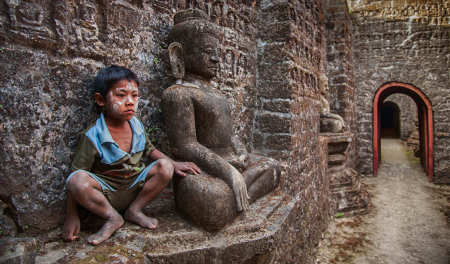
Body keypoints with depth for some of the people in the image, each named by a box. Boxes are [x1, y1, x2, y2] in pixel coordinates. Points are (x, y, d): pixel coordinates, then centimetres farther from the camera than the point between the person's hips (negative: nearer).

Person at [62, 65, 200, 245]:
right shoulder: (92, 136, -20)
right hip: (106, 194, -3)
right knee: (77, 180, -32)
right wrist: (71, 216, -13)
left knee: (165, 167, -18)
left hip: (135, 189, 4)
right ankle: (113, 217, -10)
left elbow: (150, 150, 12)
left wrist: (174, 164, 0)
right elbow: (76, 180, -14)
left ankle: (134, 210, -4)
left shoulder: (137, 126, -5)